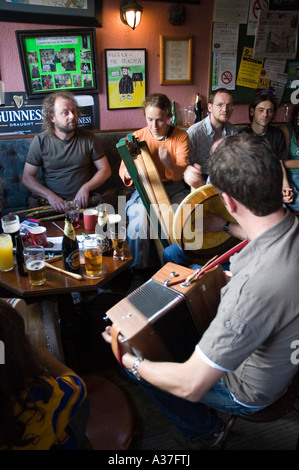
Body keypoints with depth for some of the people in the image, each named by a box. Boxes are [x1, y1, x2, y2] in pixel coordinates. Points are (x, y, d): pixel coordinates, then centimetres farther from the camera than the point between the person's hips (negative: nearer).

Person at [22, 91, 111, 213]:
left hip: (85, 202, 0)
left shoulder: (88, 138, 2)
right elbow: (27, 177, 3)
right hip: (54, 203, 0)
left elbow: (105, 170, 5)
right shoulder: (40, 141, 1)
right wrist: (50, 196, -13)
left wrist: (86, 188, -12)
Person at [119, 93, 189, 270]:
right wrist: (128, 173, -29)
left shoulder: (181, 136, -1)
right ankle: (139, 270, -13)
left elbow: (181, 172, -11)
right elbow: (123, 169, -3)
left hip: (174, 189, 1)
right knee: (140, 216, -31)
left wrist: (170, 164, -36)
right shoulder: (137, 137, -1)